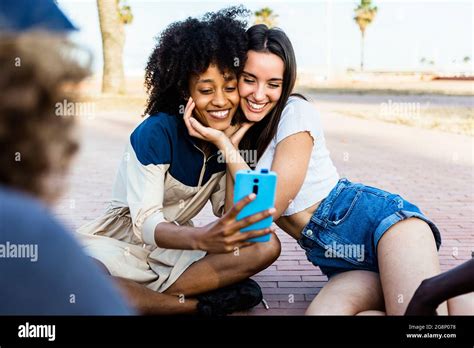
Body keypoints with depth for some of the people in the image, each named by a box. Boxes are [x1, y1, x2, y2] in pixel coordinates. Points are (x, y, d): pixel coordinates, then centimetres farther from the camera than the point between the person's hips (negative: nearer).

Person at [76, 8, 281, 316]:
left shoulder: (230, 137, -4)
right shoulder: (155, 133, -22)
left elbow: (227, 213, -4)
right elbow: (145, 223, -30)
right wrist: (203, 238, -51)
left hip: (175, 244, 5)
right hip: (120, 243, -5)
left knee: (267, 246, -18)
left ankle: (145, 295, -19)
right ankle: (201, 305, -21)